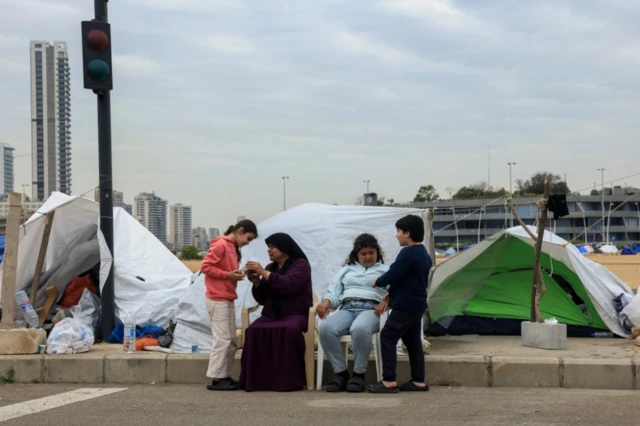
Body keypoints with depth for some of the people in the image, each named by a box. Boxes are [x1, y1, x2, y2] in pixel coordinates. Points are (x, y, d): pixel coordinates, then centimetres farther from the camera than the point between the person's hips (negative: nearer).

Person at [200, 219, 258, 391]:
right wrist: (227, 275, -20)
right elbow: (206, 266, -17)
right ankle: (216, 379, -5)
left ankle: (225, 376, 15)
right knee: (222, 339, -9)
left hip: (228, 299, 10)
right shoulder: (221, 245, -13)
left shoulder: (233, 248, 16)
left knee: (232, 340, 10)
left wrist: (235, 274, 2)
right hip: (217, 299, -10)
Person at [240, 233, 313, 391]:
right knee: (253, 331, -28)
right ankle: (257, 379, -26)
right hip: (272, 315, 5)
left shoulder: (300, 264, 1)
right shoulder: (270, 267, 17)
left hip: (295, 314, -4)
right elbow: (262, 299, 16)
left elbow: (289, 286, -19)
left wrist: (264, 273, -16)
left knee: (290, 330, -39)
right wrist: (256, 282, -2)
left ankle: (290, 380, -30)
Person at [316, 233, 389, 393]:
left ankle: (359, 374, -26)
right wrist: (326, 301, -4)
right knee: (325, 328, -32)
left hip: (371, 309, -3)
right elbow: (334, 292, 20)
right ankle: (341, 372, -22)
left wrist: (387, 301, -18)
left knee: (359, 329, -42)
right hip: (347, 309, 3)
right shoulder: (347, 269, 31)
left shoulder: (385, 270, 22)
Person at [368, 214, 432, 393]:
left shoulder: (408, 253, -17)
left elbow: (393, 274, -19)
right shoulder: (424, 254, 15)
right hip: (417, 304, 10)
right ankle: (419, 381, 13)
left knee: (387, 337, -7)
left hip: (405, 305, -10)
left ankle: (389, 380, -10)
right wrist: (391, 293, 18)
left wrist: (378, 282, -1)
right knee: (413, 341, 12)